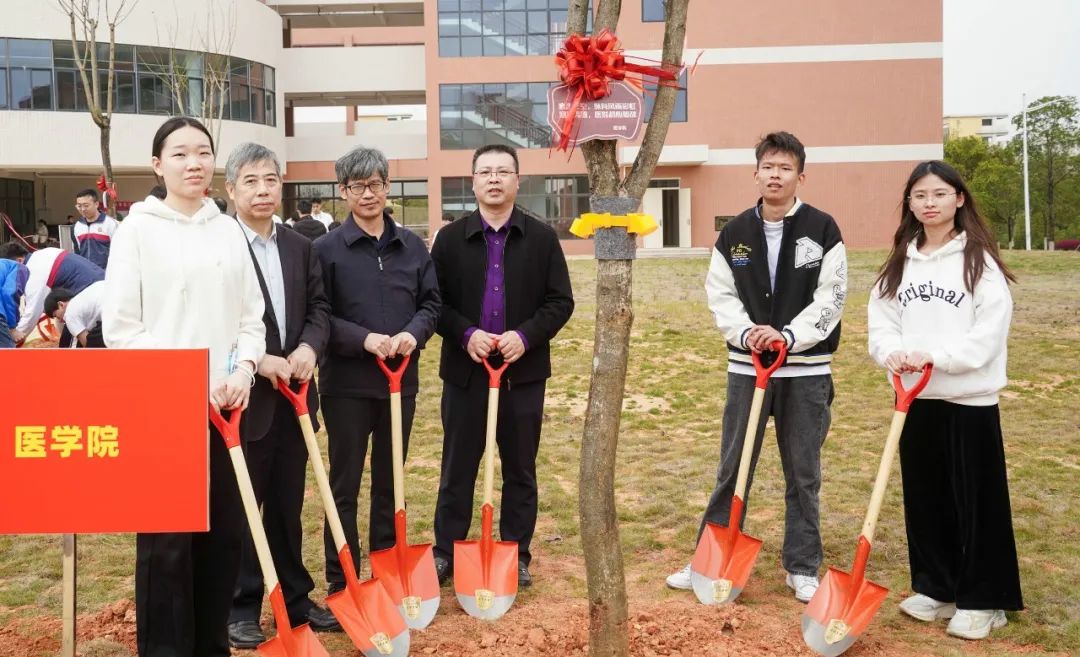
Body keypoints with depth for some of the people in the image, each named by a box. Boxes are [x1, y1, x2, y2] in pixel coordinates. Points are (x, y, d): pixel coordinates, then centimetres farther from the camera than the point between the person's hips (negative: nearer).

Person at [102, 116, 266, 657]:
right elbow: (119, 326, -6)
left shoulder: (229, 230, 10)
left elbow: (252, 316, 11)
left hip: (226, 404, 4)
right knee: (166, 539, 1)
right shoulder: (137, 228, -2)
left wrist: (243, 370, -6)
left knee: (225, 530, 10)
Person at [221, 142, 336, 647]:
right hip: (244, 395, -5)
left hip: (292, 395, 6)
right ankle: (240, 608, 18)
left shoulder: (301, 248, 12)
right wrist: (256, 361, -19)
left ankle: (294, 598, 26)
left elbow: (319, 307, 10)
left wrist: (309, 346, -9)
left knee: (287, 505, 15)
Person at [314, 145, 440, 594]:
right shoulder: (326, 249, -5)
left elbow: (431, 302, 7)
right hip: (346, 383, -4)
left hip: (401, 379, 4)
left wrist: (413, 333, -12)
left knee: (390, 481, 16)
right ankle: (341, 583, 16)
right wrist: (364, 339, -21)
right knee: (344, 485, 5)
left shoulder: (412, 246, 6)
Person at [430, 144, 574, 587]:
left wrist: (526, 335, -15)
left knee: (520, 470, 10)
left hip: (524, 371, 0)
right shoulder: (451, 238, 2)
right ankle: (446, 552, 21)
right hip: (465, 370, 0)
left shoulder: (542, 237, 1)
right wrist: (465, 334, -16)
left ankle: (517, 555, 23)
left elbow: (560, 302, -1)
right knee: (457, 467, 8)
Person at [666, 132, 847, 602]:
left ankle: (802, 568, 22)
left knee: (803, 473, 9)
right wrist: (746, 333, -14)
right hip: (746, 366, 2)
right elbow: (720, 294, 3)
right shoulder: (734, 233, 4)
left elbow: (830, 297, -7)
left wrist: (788, 336, -19)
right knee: (733, 467, 10)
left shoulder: (822, 229, -3)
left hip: (806, 370, -2)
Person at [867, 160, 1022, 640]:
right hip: (914, 398, 5)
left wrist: (934, 355, -23)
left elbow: (988, 334, -14)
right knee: (923, 497, 12)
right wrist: (892, 352, -14)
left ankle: (981, 600, 17)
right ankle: (934, 588, 27)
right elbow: (880, 321, 6)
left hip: (969, 399, -5)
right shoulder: (899, 263, 10)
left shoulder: (980, 260, -7)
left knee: (975, 501, 4)